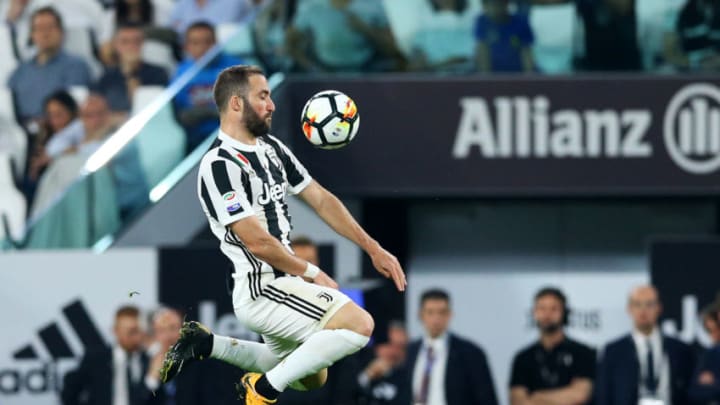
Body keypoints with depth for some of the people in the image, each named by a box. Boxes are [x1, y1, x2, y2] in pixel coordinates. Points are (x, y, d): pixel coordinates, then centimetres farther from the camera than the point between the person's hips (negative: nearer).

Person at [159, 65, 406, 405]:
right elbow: (257, 240, -21)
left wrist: (373, 249, 7)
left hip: (279, 282, 10)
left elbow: (320, 199, 13)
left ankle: (207, 345, 20)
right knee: (359, 325, -23)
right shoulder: (220, 165, -19)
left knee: (310, 377, 26)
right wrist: (312, 274, -10)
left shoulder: (271, 148, 9)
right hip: (258, 290, -10)